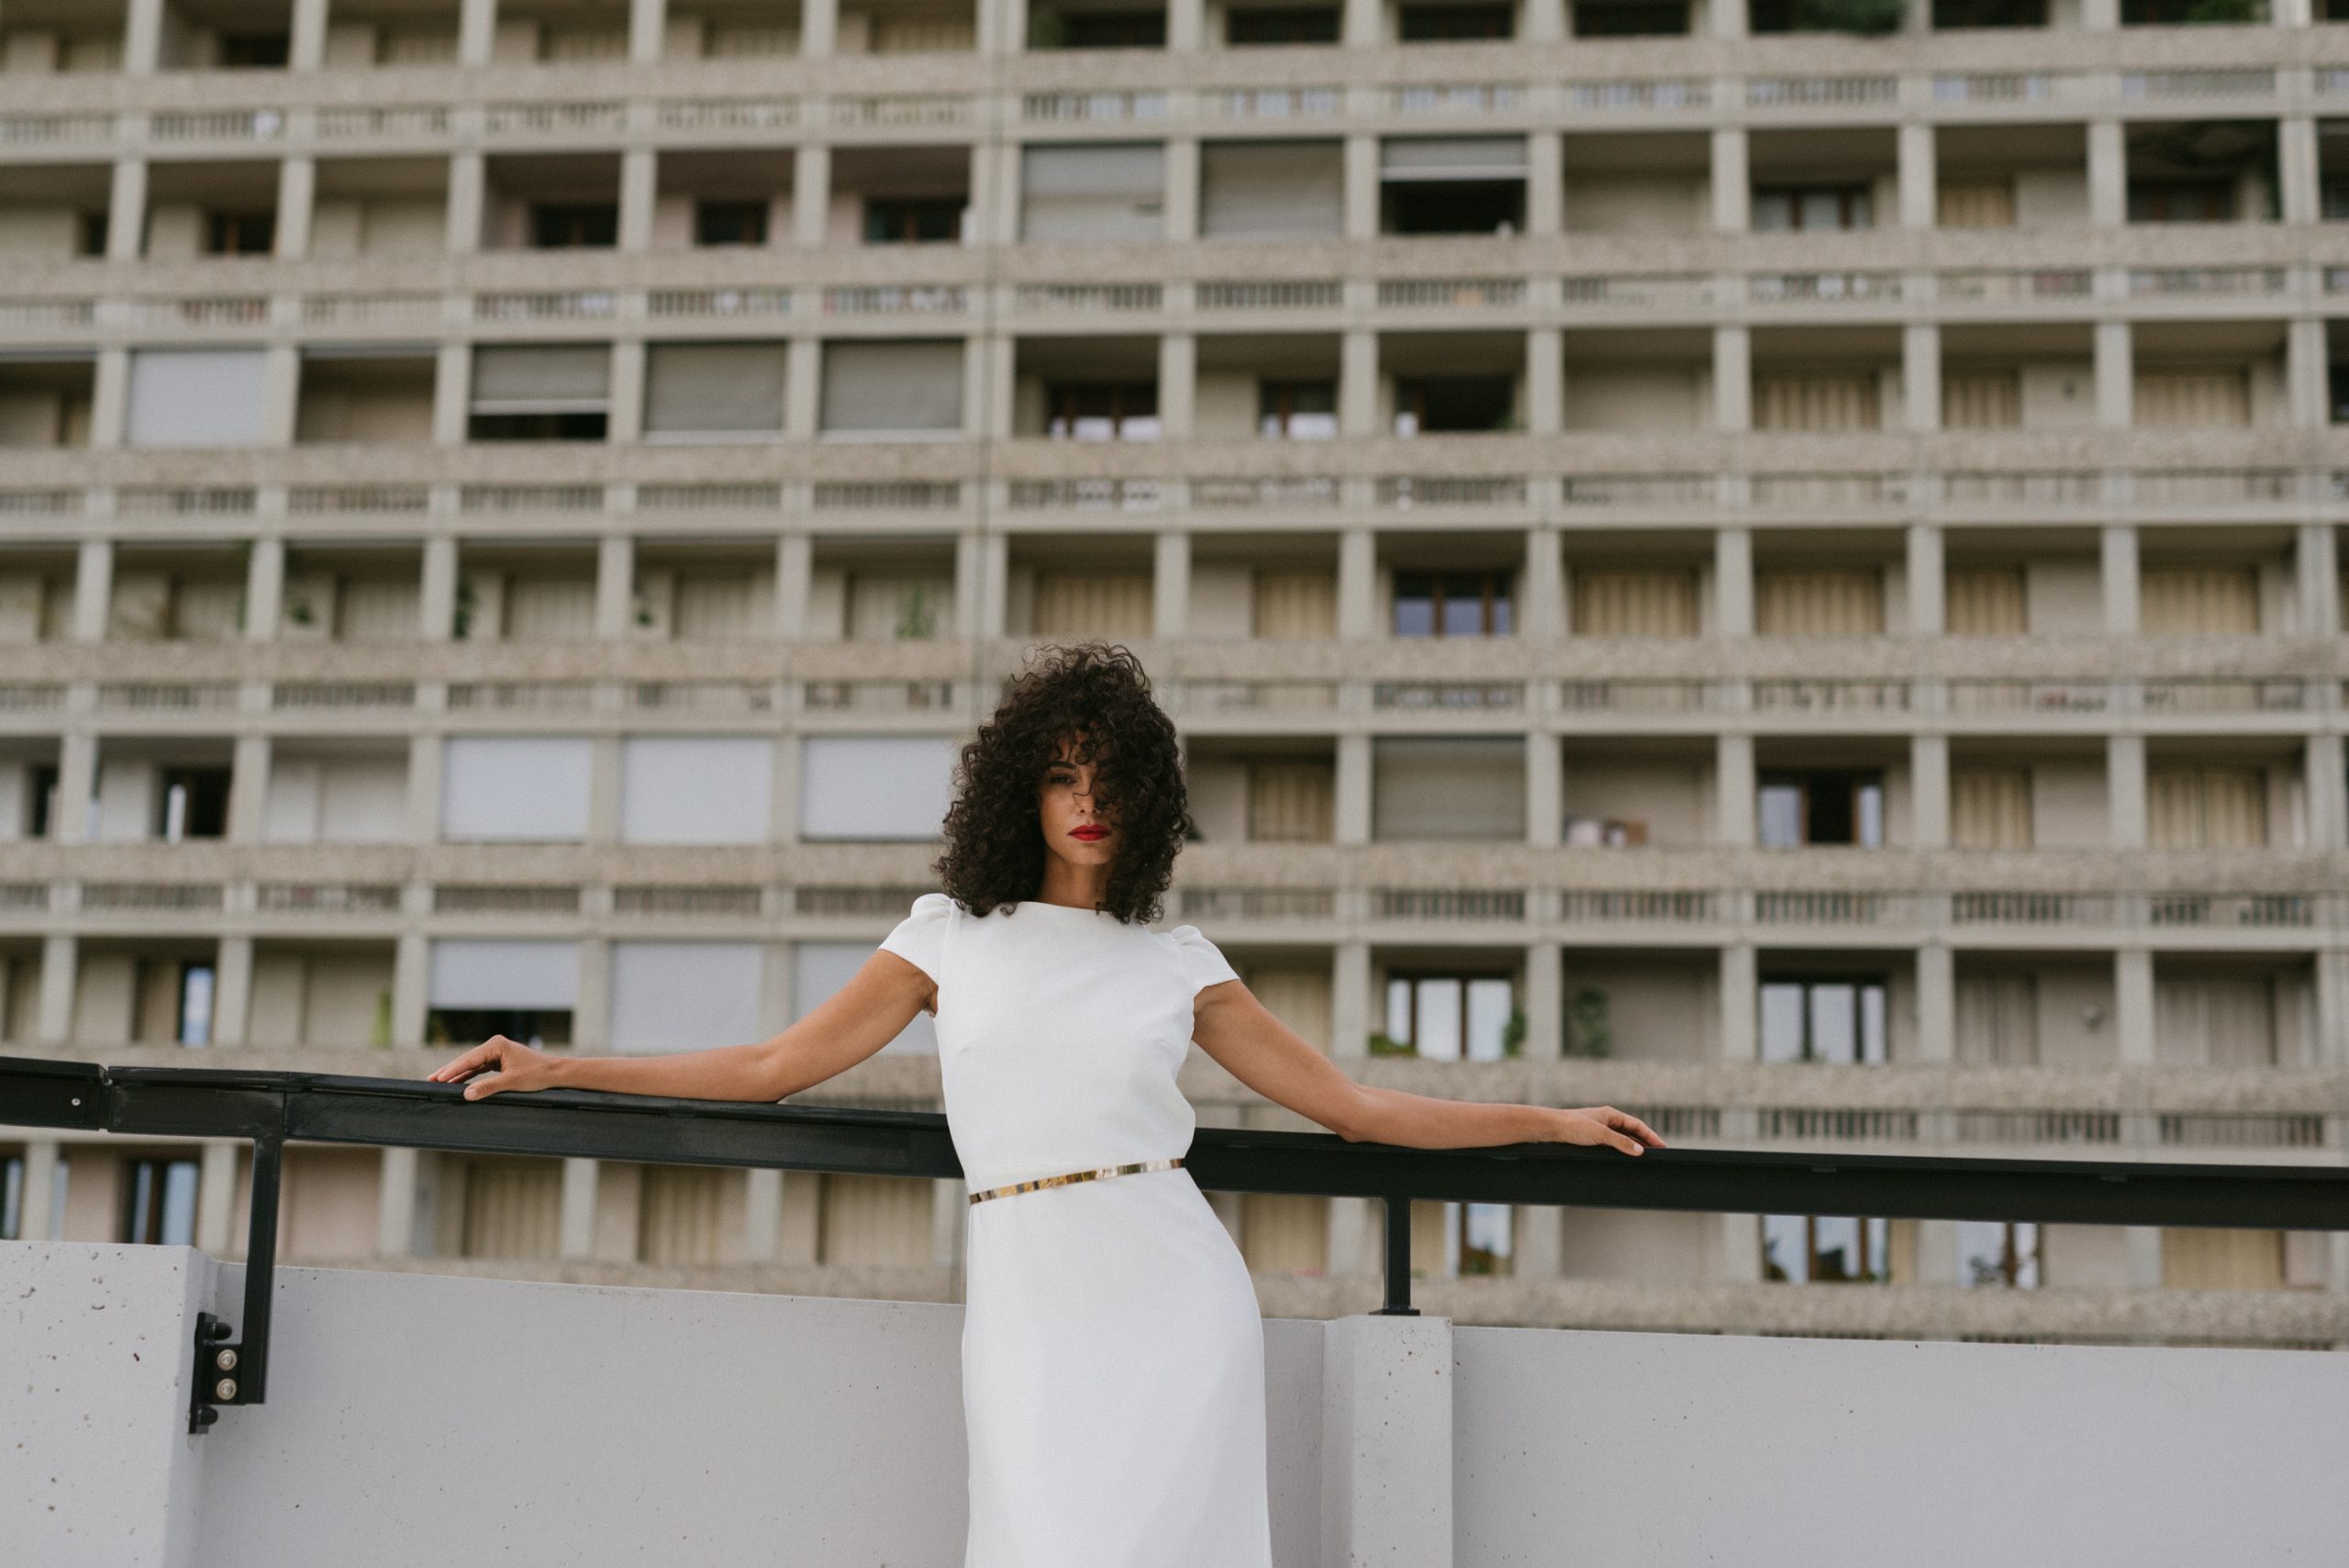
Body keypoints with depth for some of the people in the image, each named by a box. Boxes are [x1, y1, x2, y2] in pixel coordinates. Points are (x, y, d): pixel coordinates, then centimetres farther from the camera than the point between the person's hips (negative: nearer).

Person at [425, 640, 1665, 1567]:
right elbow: (776, 1068, 12)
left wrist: (1551, 1123, 13)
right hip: (1028, 1301, 0)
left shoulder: (1178, 963, 11)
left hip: (1176, 1298, 0)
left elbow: (1346, 1102, 14)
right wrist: (552, 1071, 9)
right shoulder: (950, 934, 11)